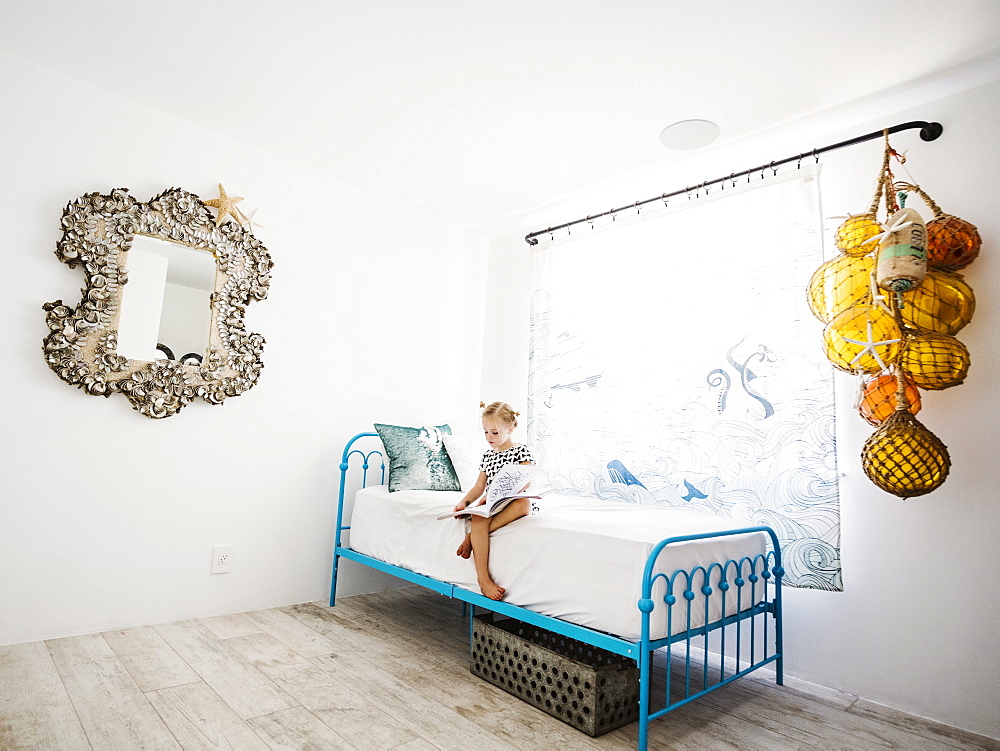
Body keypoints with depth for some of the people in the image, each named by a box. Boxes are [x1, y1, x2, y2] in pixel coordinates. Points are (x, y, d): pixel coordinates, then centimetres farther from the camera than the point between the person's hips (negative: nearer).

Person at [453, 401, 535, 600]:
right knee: (479, 518, -32)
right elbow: (479, 487, 18)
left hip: (513, 504, -3)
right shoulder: (488, 455, 18)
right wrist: (465, 502, -4)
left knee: (524, 502, -39)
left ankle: (472, 536, -33)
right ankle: (483, 578, -34)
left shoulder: (521, 451, 1)